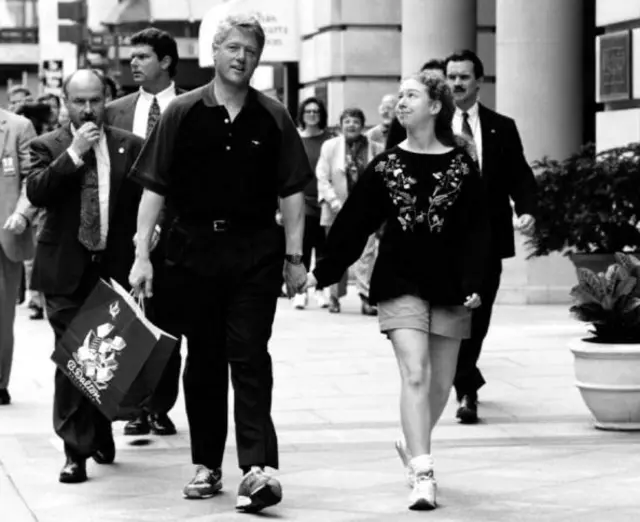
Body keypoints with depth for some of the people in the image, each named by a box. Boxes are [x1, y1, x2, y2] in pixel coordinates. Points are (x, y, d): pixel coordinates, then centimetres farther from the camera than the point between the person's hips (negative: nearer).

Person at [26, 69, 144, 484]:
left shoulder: (130, 147, 5)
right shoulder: (48, 146, 2)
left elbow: (145, 202, 7)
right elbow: (36, 192, -15)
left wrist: (141, 254, 0)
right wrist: (73, 154, -20)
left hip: (116, 268, 2)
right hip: (67, 271, -2)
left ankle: (100, 434, 30)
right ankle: (77, 451, -2)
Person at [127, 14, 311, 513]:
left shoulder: (273, 118, 3)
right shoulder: (183, 113, 2)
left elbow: (291, 191, 4)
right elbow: (154, 188, 1)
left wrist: (294, 257, -1)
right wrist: (142, 255, -6)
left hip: (256, 252, -1)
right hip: (194, 250, 1)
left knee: (249, 358, -8)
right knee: (203, 359, 9)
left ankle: (258, 467, -14)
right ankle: (207, 465, 19)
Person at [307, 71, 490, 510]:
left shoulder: (461, 166, 1)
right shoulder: (386, 166, 4)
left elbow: (477, 230, -3)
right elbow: (354, 223, 5)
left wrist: (473, 284, -13)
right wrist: (324, 272, 2)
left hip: (448, 287, 1)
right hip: (401, 282, 0)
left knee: (440, 383, 8)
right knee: (415, 375, -14)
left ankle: (414, 448, 33)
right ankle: (423, 474, -17)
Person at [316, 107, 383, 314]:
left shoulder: (375, 149, 4)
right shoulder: (330, 146, 5)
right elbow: (322, 177, 1)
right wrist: (334, 201, -10)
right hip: (337, 211, 1)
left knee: (366, 254, -9)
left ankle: (366, 297, -9)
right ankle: (335, 296, 18)